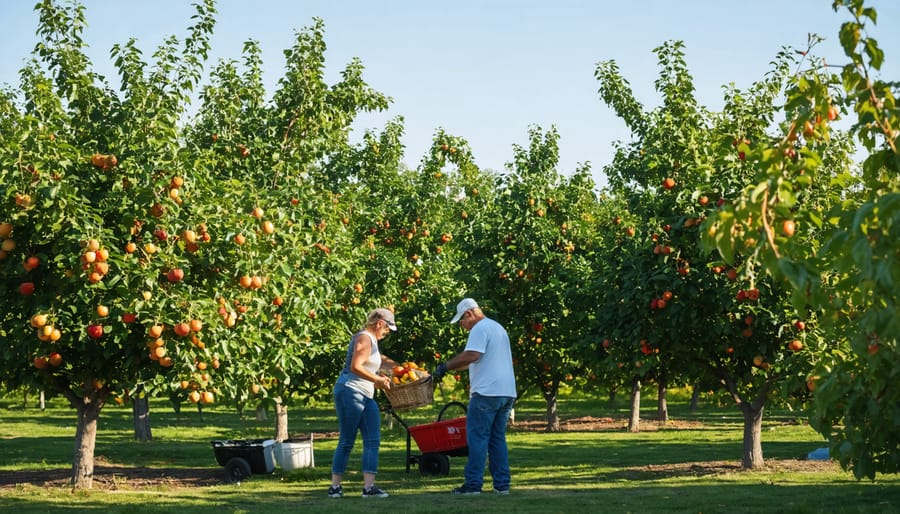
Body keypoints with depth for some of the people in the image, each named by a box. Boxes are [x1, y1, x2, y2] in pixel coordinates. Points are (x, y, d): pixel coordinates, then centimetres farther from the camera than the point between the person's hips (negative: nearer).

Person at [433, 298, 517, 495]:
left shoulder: (480, 329, -8)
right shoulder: (498, 327, 22)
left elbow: (471, 355, -22)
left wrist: (445, 367, -13)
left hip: (487, 392, -9)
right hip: (507, 392, 9)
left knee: (477, 438, -4)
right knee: (498, 438, 12)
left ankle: (473, 484, -5)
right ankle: (502, 484, 10)